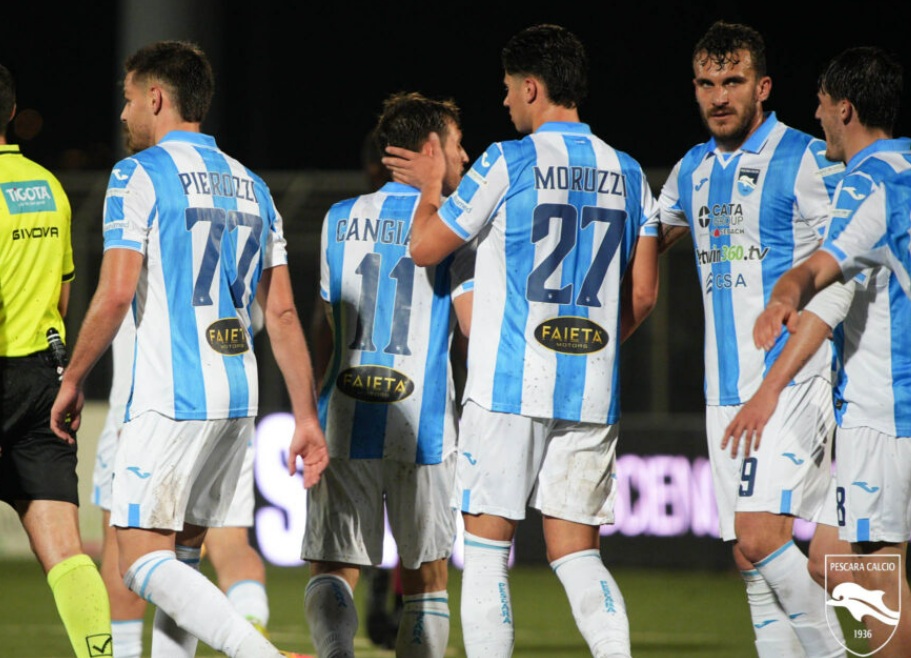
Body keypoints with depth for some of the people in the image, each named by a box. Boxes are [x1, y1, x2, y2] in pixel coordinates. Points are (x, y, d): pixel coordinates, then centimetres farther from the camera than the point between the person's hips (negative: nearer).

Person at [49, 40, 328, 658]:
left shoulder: (139, 174, -5)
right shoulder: (251, 187, 16)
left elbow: (115, 294, -13)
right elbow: (283, 314, 13)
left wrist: (73, 381, -1)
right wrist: (307, 416, 13)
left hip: (171, 398, -8)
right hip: (238, 397, 8)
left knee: (144, 563, -8)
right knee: (180, 558, 14)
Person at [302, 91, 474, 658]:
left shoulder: (339, 220, 10)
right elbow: (474, 322, -10)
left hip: (344, 420, 2)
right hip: (422, 424, -2)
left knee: (334, 570, 0)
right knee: (426, 578, 10)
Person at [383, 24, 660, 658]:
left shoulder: (508, 163, -6)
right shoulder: (628, 174, 10)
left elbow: (425, 247, 1)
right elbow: (643, 295, 11)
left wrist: (431, 188, 20)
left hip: (510, 387, -5)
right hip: (593, 392, 5)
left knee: (487, 551, 2)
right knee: (577, 552, 7)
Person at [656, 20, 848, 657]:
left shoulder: (807, 162, -6)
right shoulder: (691, 172, 15)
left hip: (795, 381, -7)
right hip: (726, 390, 7)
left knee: (761, 536, -20)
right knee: (751, 558, 4)